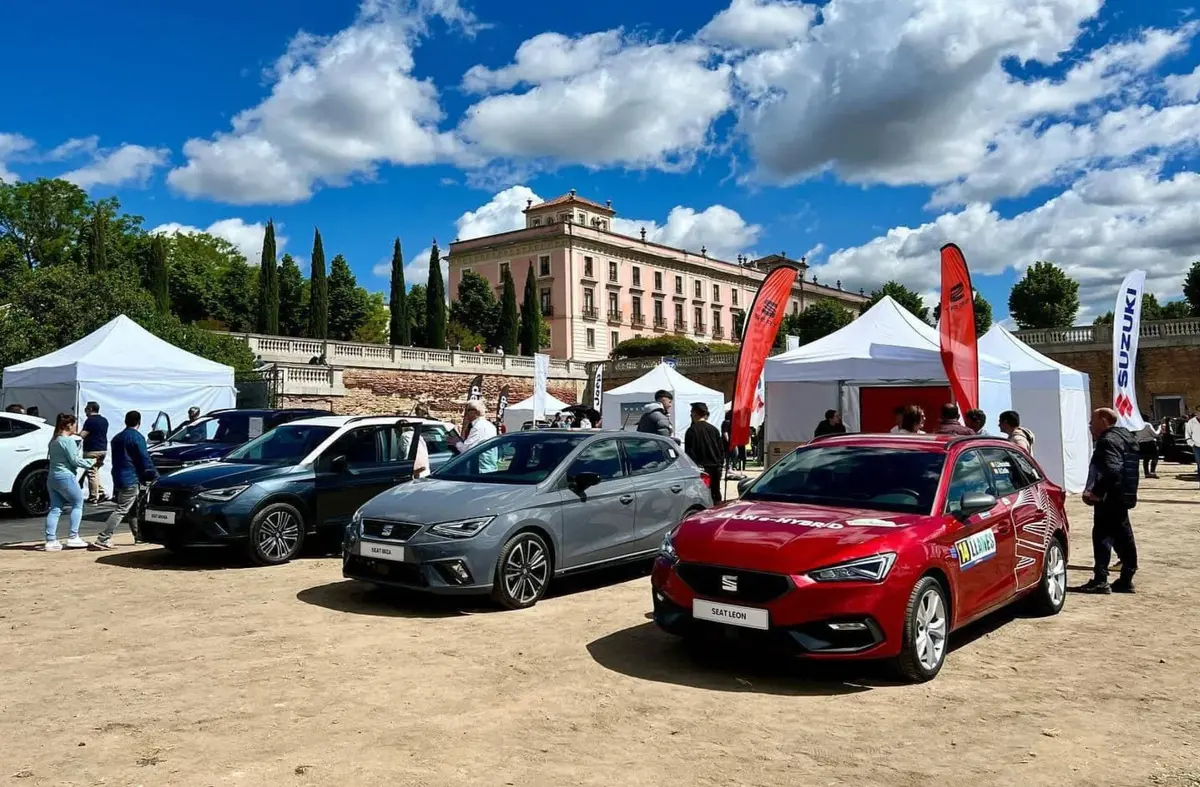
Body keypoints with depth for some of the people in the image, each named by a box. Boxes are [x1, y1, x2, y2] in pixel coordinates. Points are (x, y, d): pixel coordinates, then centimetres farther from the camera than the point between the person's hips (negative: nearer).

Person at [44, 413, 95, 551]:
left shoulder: (54, 440, 14)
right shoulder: (68, 440, -14)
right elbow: (75, 460, -15)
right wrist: (90, 462, -1)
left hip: (52, 477, 8)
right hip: (66, 478, -8)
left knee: (55, 509, 8)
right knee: (77, 505, 6)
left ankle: (50, 540, 5)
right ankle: (73, 537, 3)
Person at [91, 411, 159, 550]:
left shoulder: (117, 438, 17)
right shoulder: (137, 437, -9)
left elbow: (116, 459, 21)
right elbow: (145, 459, -11)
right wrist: (155, 475, -1)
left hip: (118, 478, 9)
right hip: (131, 479, -9)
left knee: (132, 508, 18)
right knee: (121, 510, -10)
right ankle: (101, 540, -16)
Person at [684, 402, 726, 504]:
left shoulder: (692, 430, -9)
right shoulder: (714, 429, 9)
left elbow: (689, 452, -11)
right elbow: (722, 449, 13)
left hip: (702, 469, -6)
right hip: (716, 468, 6)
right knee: (716, 496, 14)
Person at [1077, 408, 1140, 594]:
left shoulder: (1109, 440, -16)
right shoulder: (1123, 436, 17)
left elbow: (1111, 470, -29)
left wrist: (1096, 493, -23)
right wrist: (1097, 491, 20)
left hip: (1109, 498, -11)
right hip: (1121, 496, 11)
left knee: (1102, 537, -8)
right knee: (1123, 538, 12)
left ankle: (1100, 580, -7)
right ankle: (1126, 579, 17)